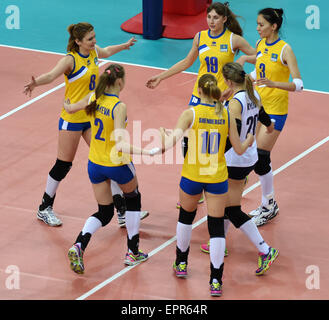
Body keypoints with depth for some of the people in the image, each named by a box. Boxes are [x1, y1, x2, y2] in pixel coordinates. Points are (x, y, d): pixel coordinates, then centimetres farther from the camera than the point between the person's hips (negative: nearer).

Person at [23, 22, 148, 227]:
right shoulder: (71, 59, -18)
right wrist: (36, 83, -56)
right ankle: (45, 209, 21)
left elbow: (105, 52, 27)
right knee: (63, 164, 2)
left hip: (92, 117, 6)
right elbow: (52, 75, -35)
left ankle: (123, 212, 8)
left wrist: (124, 46, 44)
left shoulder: (94, 51, 2)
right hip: (72, 119, -6)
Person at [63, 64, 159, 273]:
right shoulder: (119, 107, -24)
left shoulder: (93, 98, -6)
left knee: (104, 213, 16)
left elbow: (70, 108, 15)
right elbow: (120, 144, -32)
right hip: (118, 164, -5)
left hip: (95, 164, 5)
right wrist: (147, 152, -33)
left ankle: (79, 245, -11)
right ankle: (133, 252, 28)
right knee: (133, 199, 24)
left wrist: (67, 105, 38)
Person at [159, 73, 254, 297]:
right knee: (217, 226, 5)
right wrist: (249, 141, 23)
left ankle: (181, 263, 40)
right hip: (218, 178, 0)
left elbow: (174, 138, -20)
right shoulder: (226, 116, -4)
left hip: (192, 177, 0)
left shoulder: (191, 114, -11)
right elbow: (239, 150, 2)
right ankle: (216, 280, 1)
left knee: (186, 217, 25)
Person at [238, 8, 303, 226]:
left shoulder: (284, 49, -16)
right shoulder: (260, 45, 5)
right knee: (256, 156, 7)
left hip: (275, 110, -7)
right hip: (258, 106, 7)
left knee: (261, 157, -9)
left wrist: (273, 83, -34)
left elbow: (298, 84, -20)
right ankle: (269, 204, 20)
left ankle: (269, 207, 5)